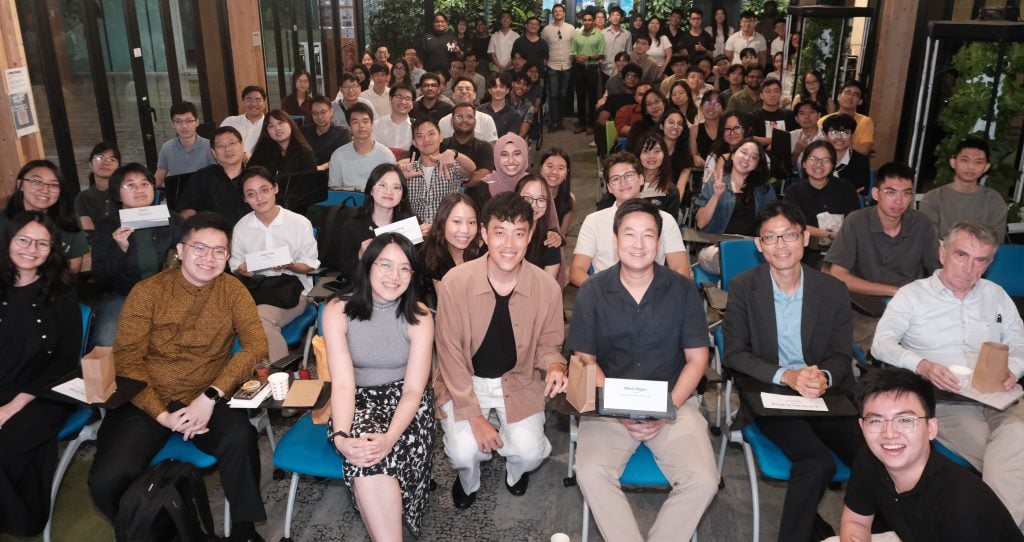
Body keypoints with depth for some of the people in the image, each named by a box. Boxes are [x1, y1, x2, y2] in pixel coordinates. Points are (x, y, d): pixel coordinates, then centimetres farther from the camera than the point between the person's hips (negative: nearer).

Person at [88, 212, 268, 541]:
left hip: (208, 399, 0)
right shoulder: (147, 292, -3)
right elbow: (127, 360, -6)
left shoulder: (233, 290, 1)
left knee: (240, 439, -31)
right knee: (107, 480, -22)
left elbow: (256, 345, -9)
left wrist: (211, 395, -21)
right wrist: (162, 415, -19)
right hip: (148, 400, 0)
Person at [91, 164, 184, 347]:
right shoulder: (107, 227, 4)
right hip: (121, 297, 0)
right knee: (106, 342, -25)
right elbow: (99, 279, -2)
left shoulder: (173, 220, 6)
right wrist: (119, 249, -16)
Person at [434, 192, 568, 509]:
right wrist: (474, 415, -16)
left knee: (529, 452, -16)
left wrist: (554, 366, -24)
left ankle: (515, 471, 25)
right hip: (464, 381, -1)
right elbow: (450, 352, -13)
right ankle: (468, 481, 21)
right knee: (464, 452, -20)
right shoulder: (455, 282, -21)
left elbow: (548, 344, 2)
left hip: (519, 381, 1)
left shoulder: (547, 287, -16)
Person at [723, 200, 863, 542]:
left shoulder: (833, 290, 3)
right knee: (818, 461, -27)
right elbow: (734, 354, -6)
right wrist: (786, 376, -21)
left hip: (828, 396, 3)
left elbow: (841, 355, 5)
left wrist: (824, 378, -19)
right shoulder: (742, 287, -3)